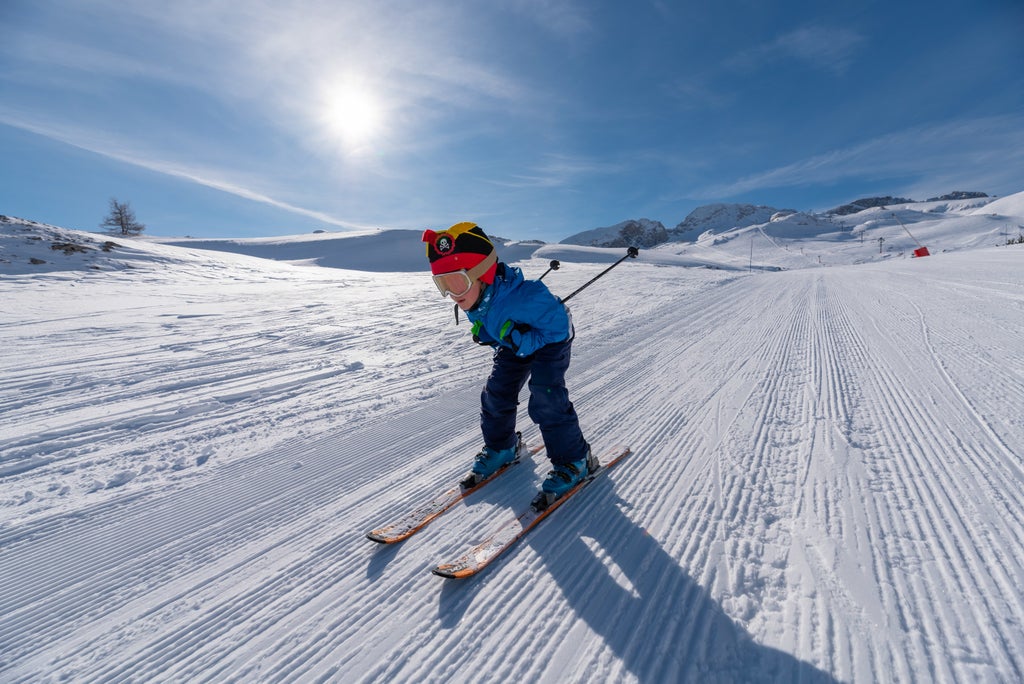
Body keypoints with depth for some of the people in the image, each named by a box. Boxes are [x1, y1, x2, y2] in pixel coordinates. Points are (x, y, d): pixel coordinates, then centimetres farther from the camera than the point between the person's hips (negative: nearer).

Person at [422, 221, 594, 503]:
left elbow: (559, 325, -32)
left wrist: (521, 342, -35)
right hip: (514, 346, 8)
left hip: (550, 341, -7)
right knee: (495, 395, 5)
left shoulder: (520, 297, -43)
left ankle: (573, 461, 3)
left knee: (546, 401, -18)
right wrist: (485, 334, -10)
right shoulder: (475, 299, -17)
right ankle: (501, 448, 28)